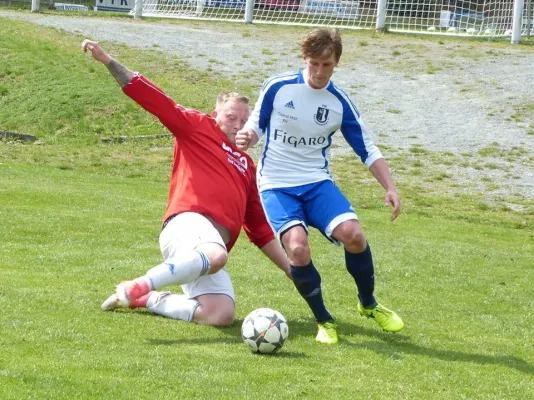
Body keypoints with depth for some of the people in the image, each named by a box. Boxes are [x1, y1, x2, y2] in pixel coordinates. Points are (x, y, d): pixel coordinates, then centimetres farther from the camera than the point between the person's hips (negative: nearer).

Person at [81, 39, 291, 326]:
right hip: (189, 223, -6)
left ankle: (147, 300, -1)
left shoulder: (246, 165, 32)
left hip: (211, 246, 6)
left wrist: (290, 268, 26)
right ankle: (139, 286, -37)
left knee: (222, 315, -19)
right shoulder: (198, 127, 16)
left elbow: (260, 229, 33)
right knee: (216, 255, -41)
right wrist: (107, 61, -3)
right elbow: (154, 100, 7)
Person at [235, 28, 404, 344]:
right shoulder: (277, 87, -7)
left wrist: (390, 187, -5)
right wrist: (248, 137, -18)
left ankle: (369, 304, 7)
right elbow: (257, 126, 6)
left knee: (353, 234, -23)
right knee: (298, 247, -28)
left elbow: (368, 150, 7)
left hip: (317, 183, 2)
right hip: (277, 185, -2)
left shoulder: (340, 103, -1)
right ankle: (324, 320, -4)